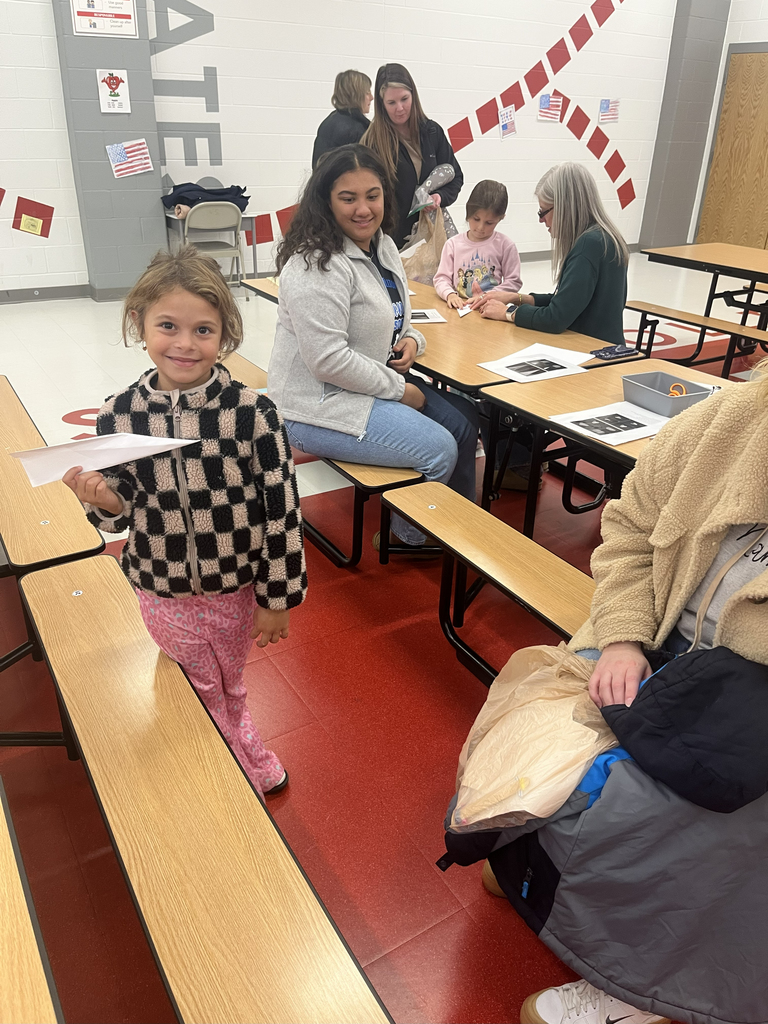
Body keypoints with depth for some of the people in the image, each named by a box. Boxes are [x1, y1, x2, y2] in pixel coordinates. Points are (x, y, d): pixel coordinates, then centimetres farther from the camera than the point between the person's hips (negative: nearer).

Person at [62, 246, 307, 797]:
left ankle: (248, 759, 56)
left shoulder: (252, 411, -20)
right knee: (204, 696, 22)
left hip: (239, 588, -1)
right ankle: (245, 759, 51)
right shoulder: (120, 415, -12)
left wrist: (277, 598, -8)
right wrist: (103, 499, -25)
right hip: (164, 593, 2)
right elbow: (122, 512, -2)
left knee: (229, 685, 25)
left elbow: (282, 509, -13)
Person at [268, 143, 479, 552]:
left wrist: (411, 340, -2)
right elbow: (328, 359, -27)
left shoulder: (382, 245, 8)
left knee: (463, 421, 4)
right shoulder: (317, 265, -22)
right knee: (439, 450, -16)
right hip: (321, 406, -10)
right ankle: (410, 535, 12)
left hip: (377, 382, 10)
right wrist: (400, 390, -18)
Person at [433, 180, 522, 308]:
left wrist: (486, 296, -9)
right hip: (459, 307, -1)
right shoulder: (453, 244, 9)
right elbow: (441, 278, 8)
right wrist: (450, 294, -14)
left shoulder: (505, 245, 4)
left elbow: (514, 282, 5)